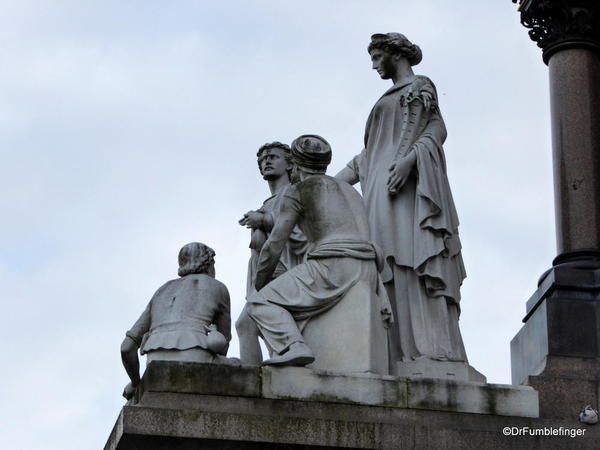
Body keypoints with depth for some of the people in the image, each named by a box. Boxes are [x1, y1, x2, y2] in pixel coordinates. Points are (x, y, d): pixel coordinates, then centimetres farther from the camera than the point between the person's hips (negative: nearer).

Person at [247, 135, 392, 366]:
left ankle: (292, 347, -25)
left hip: (331, 268, -8)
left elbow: (274, 245, 1)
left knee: (262, 304, -2)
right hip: (366, 274, 8)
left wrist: (260, 285, 15)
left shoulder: (298, 191, 4)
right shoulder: (349, 190, 26)